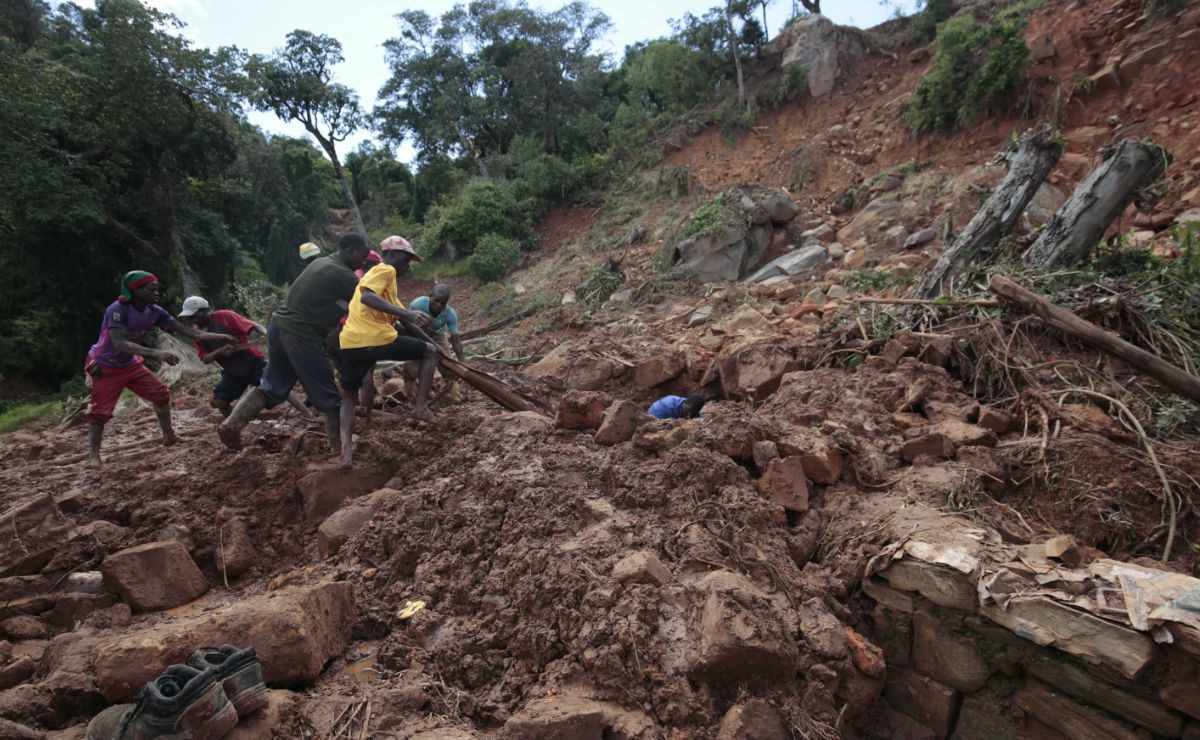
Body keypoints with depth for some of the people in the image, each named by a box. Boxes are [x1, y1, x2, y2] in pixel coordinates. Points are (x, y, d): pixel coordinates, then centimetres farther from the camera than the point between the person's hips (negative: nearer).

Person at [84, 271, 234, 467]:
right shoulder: (117, 309, -30)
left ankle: (169, 437, 17)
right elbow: (120, 343, -41)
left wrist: (213, 337, -25)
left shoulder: (154, 311, -11)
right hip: (104, 367, -7)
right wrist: (156, 353, -53)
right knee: (100, 410, -5)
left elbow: (183, 329, -13)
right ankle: (93, 455, 6)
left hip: (130, 364, 7)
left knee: (161, 393, 5)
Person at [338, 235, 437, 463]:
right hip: (378, 340, -8)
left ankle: (346, 447, 7)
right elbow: (366, 297, -19)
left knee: (348, 395, 23)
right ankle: (421, 405, 6)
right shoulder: (385, 270, 3)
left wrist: (430, 340, 37)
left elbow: (405, 321, 35)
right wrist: (405, 313, -25)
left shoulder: (378, 274, 32)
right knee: (430, 352, 13)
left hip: (350, 344, 8)